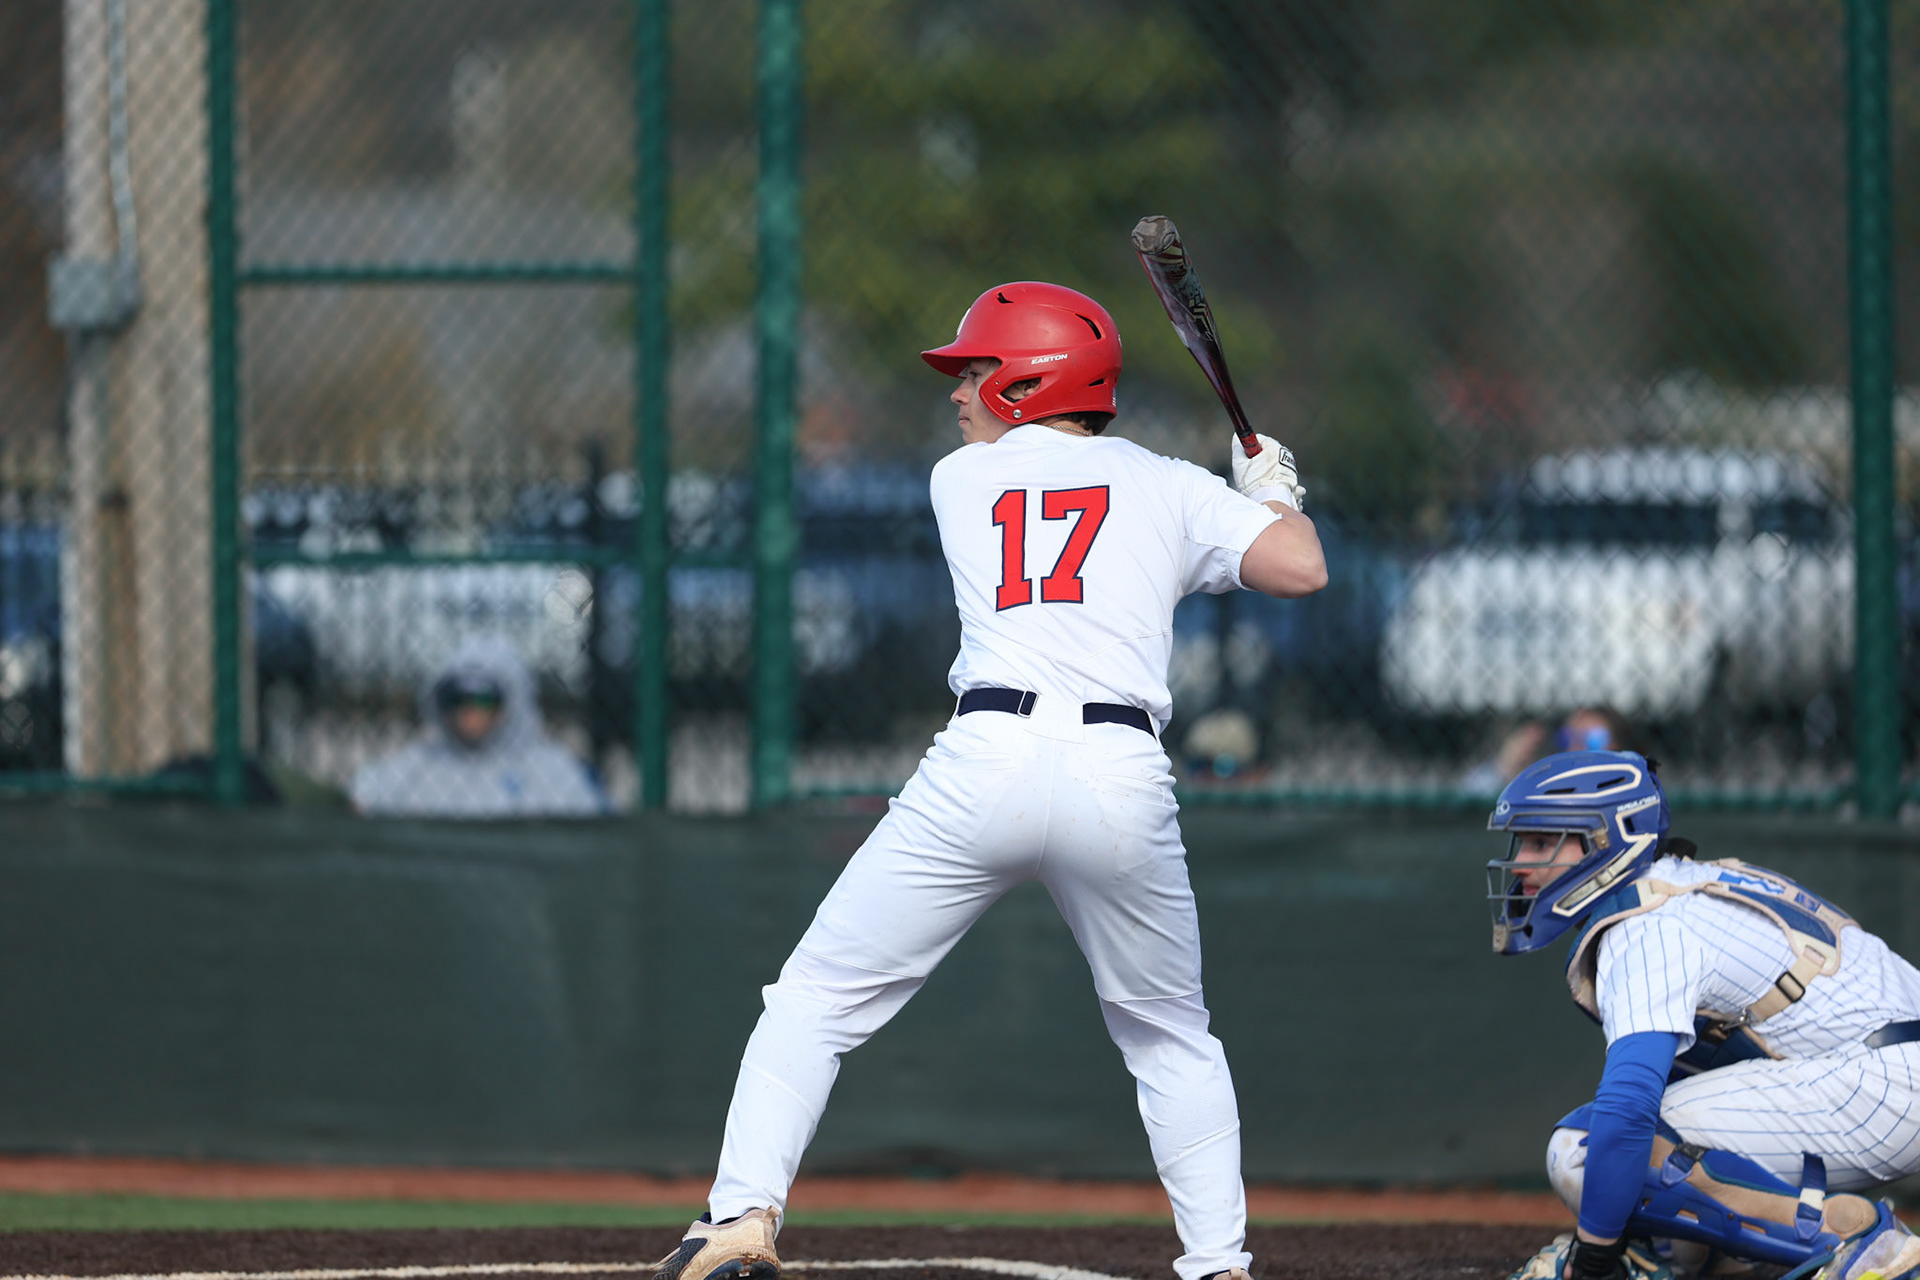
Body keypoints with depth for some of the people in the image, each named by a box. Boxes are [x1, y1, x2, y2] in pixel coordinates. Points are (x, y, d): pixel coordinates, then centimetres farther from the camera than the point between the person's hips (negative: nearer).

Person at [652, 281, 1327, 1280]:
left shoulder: (959, 478, 18)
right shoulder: (1167, 486, 15)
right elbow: (1301, 568, 4)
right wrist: (1272, 494, 27)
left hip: (986, 759, -1)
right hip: (1124, 782, 1)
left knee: (816, 1000, 7)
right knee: (1172, 1040, 20)